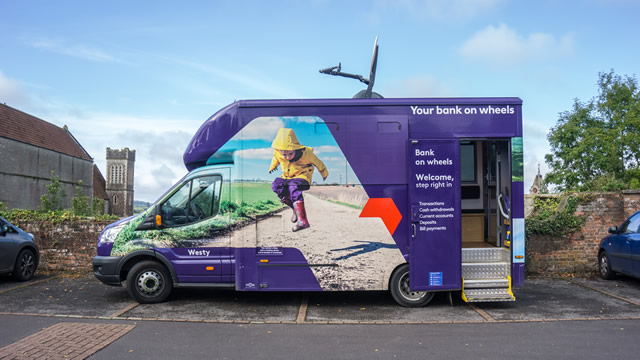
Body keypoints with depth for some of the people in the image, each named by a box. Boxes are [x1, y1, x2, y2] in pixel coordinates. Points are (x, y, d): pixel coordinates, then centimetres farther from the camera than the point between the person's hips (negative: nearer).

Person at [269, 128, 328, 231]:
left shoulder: (305, 153, -24)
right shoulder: (277, 154, -15)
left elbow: (317, 163, -4)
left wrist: (324, 173, 12)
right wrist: (272, 167, 33)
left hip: (302, 175, -5)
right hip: (287, 176, 5)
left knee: (294, 189, -35)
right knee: (276, 185, -24)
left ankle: (302, 221, -42)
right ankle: (296, 208, -10)